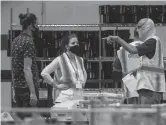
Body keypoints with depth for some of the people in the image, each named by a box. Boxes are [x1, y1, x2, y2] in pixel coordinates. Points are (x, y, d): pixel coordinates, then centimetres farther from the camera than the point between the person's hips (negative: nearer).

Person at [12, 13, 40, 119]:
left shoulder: (16, 40, 11)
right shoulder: (28, 42, -16)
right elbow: (27, 69, -22)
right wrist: (33, 93, -24)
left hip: (17, 86, 9)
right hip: (27, 87, -9)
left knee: (20, 116, 13)